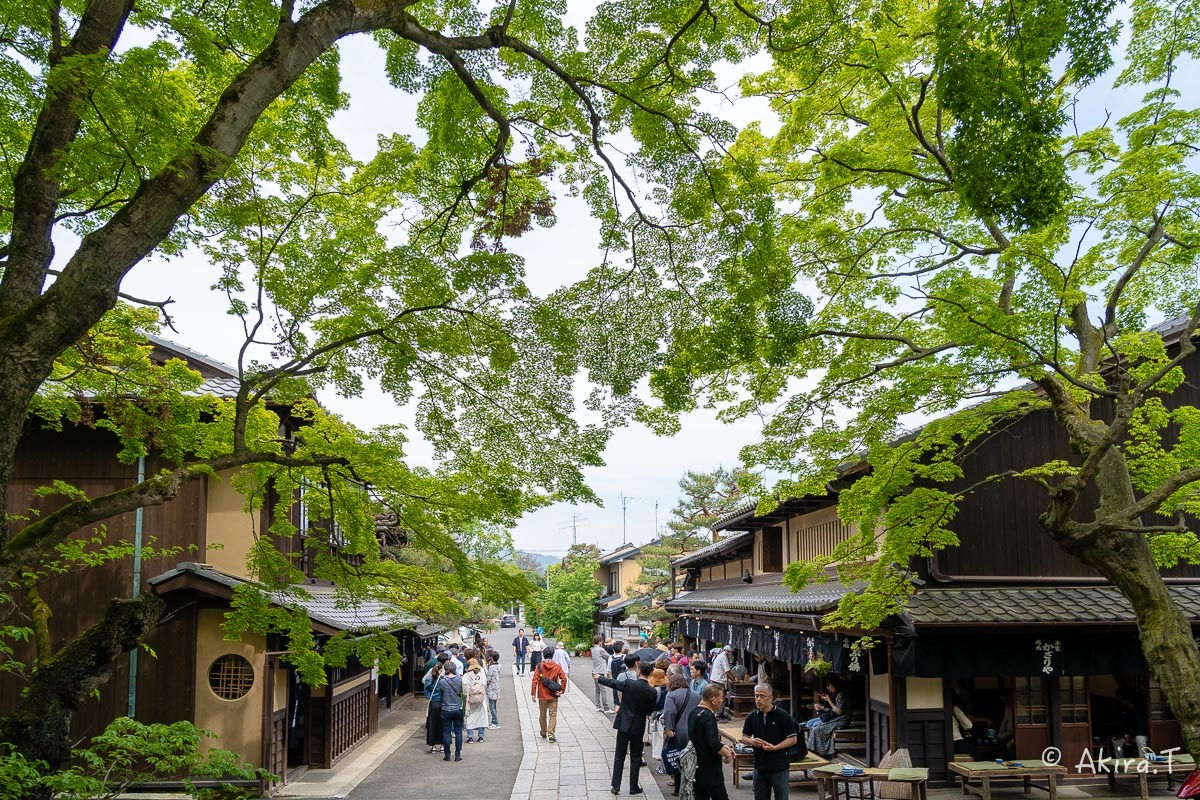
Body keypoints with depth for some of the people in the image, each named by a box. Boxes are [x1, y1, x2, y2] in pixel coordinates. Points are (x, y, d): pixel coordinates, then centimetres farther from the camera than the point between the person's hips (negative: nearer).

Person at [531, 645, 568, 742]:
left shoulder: (539, 666, -6)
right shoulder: (557, 667, -5)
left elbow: (535, 680, -10)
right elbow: (564, 678, -11)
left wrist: (533, 693, -6)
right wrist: (562, 690, -1)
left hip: (542, 695, 1)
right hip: (553, 695, -1)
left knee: (542, 714, 17)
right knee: (553, 715, 2)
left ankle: (544, 733, 31)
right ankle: (551, 735, -10)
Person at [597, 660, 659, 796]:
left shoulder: (628, 683, -15)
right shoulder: (652, 692, -11)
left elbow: (612, 683, 2)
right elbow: (650, 711, 0)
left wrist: (599, 677, 20)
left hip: (624, 724, 0)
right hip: (638, 727, 1)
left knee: (619, 756, 10)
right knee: (635, 757, 13)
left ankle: (616, 786, 13)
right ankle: (634, 787, 16)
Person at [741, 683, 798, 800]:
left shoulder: (783, 716, -8)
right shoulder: (751, 716, 4)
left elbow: (792, 739, -7)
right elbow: (744, 738, 11)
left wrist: (774, 747, -19)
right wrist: (752, 741, -12)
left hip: (779, 766, -4)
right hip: (759, 765, 4)